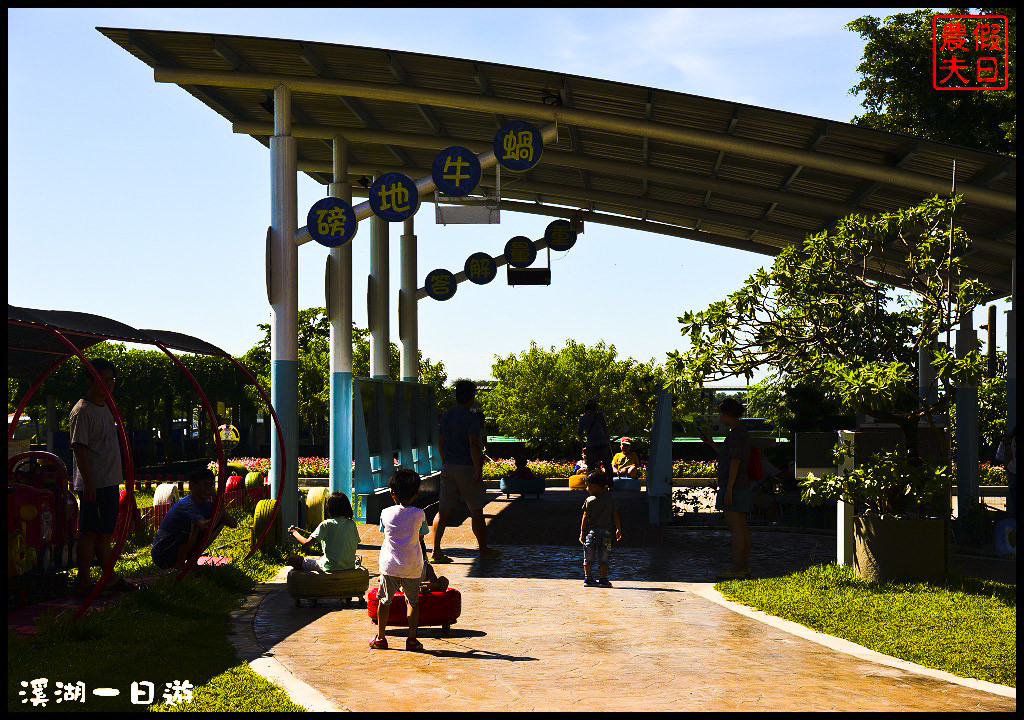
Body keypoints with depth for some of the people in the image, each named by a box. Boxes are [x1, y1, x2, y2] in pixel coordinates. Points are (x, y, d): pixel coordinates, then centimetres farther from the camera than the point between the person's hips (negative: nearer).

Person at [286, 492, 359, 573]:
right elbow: (356, 546, 13)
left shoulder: (326, 524, -14)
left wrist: (294, 532, 4)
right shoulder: (352, 524, 1)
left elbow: (306, 543, -16)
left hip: (331, 567, -6)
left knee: (292, 559, 4)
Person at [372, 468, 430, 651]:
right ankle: (412, 638, 9)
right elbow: (421, 535, 8)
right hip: (413, 567, 0)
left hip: (390, 565, 0)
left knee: (384, 601, 11)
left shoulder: (386, 514, -2)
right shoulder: (419, 515, -4)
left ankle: (380, 638, 17)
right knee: (413, 601, 12)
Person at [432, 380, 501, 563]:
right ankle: (484, 550, 15)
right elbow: (473, 444, -20)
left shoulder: (446, 417, 12)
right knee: (476, 511, 6)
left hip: (448, 466, 6)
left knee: (443, 510, 3)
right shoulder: (471, 417, -11)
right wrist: (478, 470, -22)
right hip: (466, 468, -6)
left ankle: (436, 551, -3)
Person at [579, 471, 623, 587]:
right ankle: (603, 579, 3)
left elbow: (585, 518, -5)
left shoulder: (589, 501, -5)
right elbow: (615, 515, 6)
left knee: (588, 557, 6)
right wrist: (618, 529, 13)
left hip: (591, 531, -2)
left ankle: (587, 578, 6)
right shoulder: (610, 499, 4)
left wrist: (582, 532, 1)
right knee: (603, 558, 5)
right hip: (606, 531, 2)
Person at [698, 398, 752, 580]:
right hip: (742, 486, 10)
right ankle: (745, 566, 14)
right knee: (742, 528, 11)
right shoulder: (742, 432, 15)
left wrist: (728, 489, -21)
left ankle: (737, 568, -7)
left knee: (735, 528, -8)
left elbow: (735, 461, -20)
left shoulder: (735, 432, -15)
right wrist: (710, 443, 25)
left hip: (733, 486, -10)